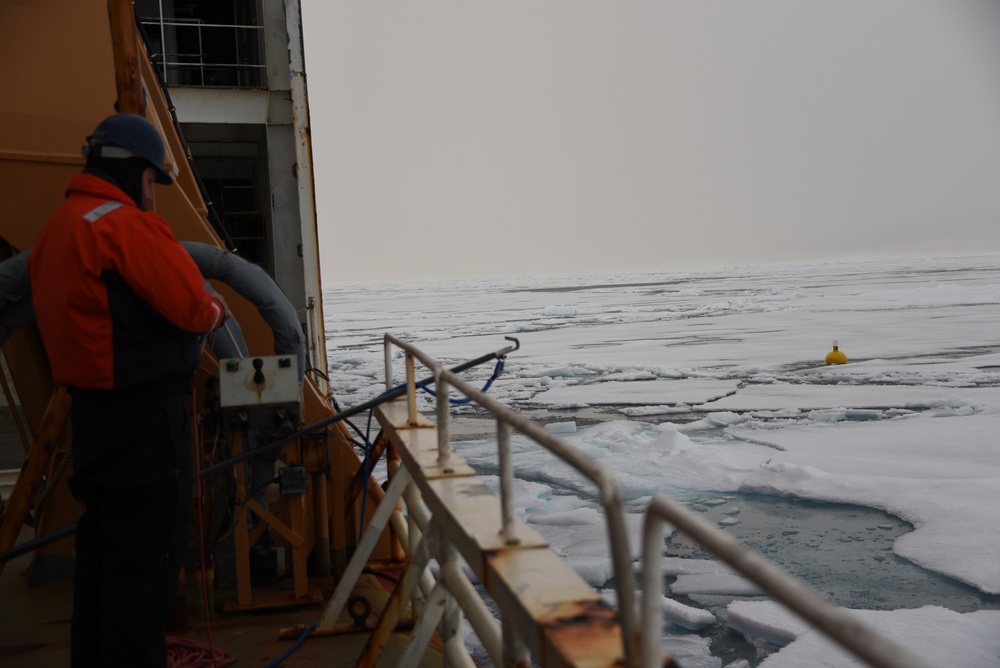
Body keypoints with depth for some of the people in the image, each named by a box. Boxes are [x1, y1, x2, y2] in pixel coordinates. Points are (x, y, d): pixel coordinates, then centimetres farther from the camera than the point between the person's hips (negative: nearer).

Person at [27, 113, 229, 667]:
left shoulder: (56, 228, 14)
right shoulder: (127, 224, -16)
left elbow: (96, 310, 14)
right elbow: (193, 309, -20)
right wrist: (214, 310, 2)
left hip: (93, 408, 10)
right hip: (146, 415, -10)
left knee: (103, 543, 19)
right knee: (146, 554, -2)